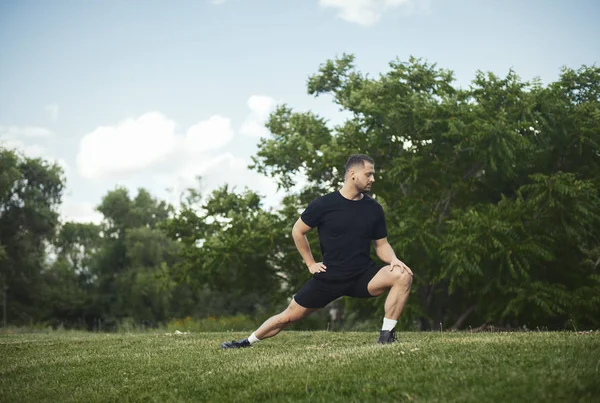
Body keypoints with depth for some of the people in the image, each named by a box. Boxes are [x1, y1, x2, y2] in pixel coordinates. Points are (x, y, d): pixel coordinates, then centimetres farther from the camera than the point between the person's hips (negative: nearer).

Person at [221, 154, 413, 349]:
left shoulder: (374, 209, 1)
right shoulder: (323, 204, -8)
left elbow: (381, 244, 7)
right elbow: (297, 231, 5)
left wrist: (394, 259, -14)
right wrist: (310, 263, 2)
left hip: (363, 274, 2)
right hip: (329, 277, -2)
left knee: (403, 275, -24)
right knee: (289, 316, 2)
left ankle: (386, 335, -17)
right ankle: (247, 341, 25)